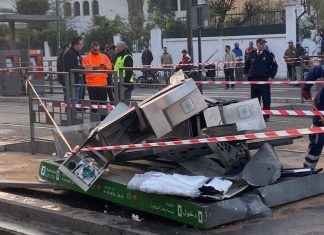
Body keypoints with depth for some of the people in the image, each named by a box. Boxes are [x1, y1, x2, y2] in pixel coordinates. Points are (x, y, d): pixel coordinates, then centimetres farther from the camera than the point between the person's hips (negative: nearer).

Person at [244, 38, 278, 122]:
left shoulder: (269, 54, -1)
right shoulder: (252, 54, 7)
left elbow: (275, 66, 2)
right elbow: (247, 64, 22)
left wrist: (271, 76, -7)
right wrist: (245, 73, 12)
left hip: (265, 80, -3)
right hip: (253, 80, 3)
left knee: (266, 99, -1)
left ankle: (266, 117, 7)